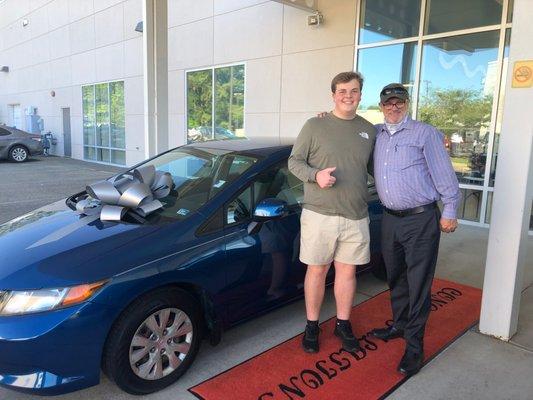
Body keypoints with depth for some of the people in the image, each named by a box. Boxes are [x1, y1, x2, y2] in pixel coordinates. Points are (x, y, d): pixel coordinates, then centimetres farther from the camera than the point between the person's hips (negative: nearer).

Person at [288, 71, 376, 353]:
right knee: (317, 270, 7)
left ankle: (343, 325, 29)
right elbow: (294, 161, 0)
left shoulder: (369, 131, 10)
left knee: (347, 271, 11)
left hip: (356, 217, 3)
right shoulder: (315, 126, -1)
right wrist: (316, 175, -18)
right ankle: (312, 326, 24)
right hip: (319, 214, -3)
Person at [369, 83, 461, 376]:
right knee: (395, 278, 17)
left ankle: (414, 346, 10)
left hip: (421, 220, -5)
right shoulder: (376, 134, 9)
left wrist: (449, 211, -7)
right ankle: (400, 325, 36)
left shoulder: (425, 133, -5)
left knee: (418, 283, 0)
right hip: (390, 219, 6)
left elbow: (444, 174, -6)